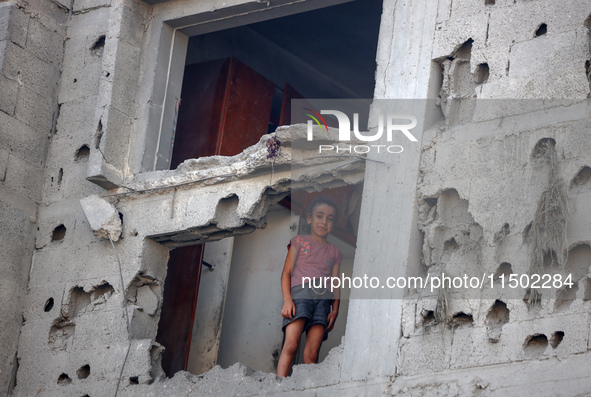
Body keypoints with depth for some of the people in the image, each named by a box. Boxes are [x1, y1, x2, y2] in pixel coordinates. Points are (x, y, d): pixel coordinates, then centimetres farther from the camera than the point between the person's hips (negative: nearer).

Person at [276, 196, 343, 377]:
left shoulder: (334, 252, 26)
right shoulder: (299, 241, 17)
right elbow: (286, 272, 9)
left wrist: (335, 310, 4)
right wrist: (287, 299, -7)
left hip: (324, 298, 3)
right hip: (300, 292, -3)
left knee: (312, 353, -11)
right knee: (291, 345, -22)